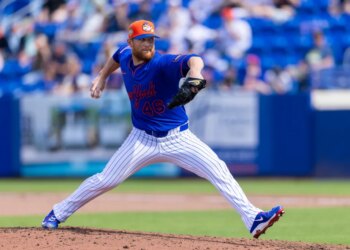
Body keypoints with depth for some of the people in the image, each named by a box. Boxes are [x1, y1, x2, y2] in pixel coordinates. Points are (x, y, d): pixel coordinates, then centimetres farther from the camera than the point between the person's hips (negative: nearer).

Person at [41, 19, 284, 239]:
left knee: (219, 171, -19)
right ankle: (58, 214, 19)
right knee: (105, 180, 1)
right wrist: (102, 77, 18)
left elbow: (193, 59, -43)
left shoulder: (164, 63, -21)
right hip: (143, 139, 3)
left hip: (178, 138, -3)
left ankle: (253, 219, -20)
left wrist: (194, 72, -65)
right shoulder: (125, 56, -3)